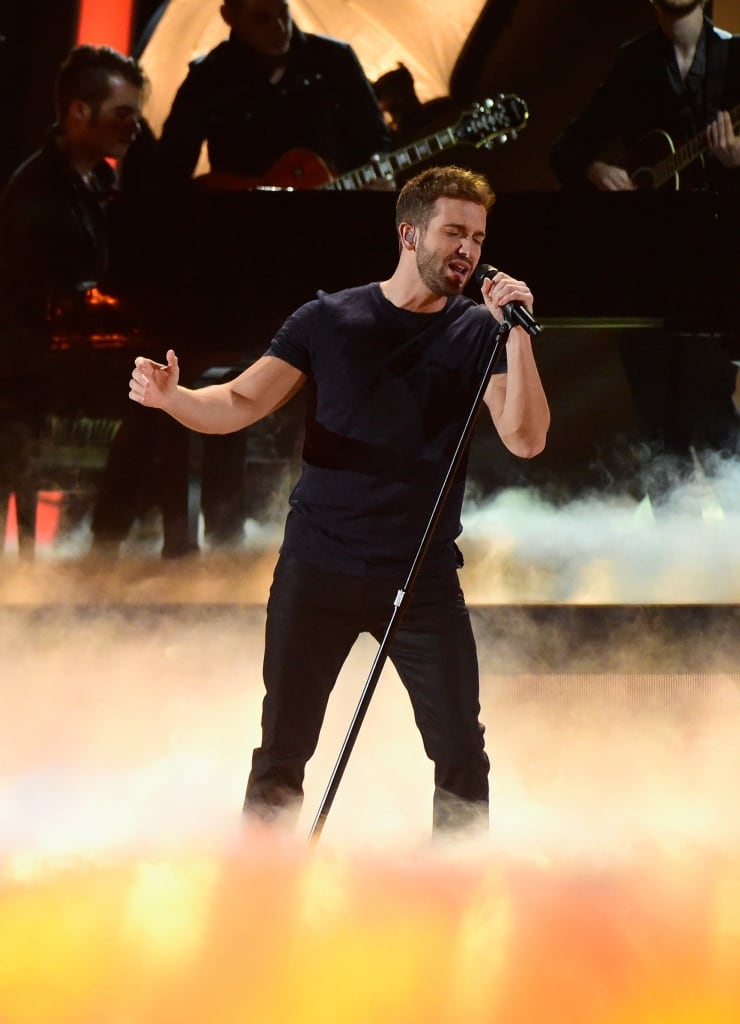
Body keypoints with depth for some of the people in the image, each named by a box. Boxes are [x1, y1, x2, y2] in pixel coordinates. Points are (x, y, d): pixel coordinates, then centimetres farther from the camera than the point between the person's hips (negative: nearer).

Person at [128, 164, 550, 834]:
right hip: (317, 570, 0)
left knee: (462, 757, -2)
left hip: (423, 578, 0)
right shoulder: (330, 320, 1)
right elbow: (240, 405, -1)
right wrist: (171, 396, -22)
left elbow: (525, 440, -11)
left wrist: (517, 333, -21)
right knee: (282, 755, 3)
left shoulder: (479, 333, 0)